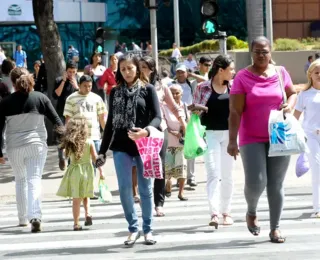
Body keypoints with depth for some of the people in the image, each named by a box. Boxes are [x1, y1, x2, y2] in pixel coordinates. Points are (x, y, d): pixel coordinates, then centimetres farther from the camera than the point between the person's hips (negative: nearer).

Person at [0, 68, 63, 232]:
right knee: (34, 180, -4)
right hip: (36, 145, -1)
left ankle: (23, 218, 23)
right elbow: (56, 120, 0)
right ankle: (35, 217, -23)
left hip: (14, 147, 1)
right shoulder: (40, 98, 0)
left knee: (20, 180, 19)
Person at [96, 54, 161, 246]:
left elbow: (157, 117, -6)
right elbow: (110, 122, 13)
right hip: (121, 146, 2)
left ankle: (148, 229, 14)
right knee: (124, 189, -2)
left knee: (145, 188, 4)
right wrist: (103, 150, 10)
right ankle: (133, 228, 9)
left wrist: (146, 131, -28)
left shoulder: (148, 89, 2)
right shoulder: (115, 92, 10)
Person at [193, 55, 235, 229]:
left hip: (229, 134, 3)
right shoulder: (203, 87, -3)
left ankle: (226, 212, 19)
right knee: (213, 174, -11)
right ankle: (214, 213, -17)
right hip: (210, 134, -3)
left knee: (227, 175, 10)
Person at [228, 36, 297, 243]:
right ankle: (252, 212, 21)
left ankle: (275, 227, 14)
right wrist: (232, 140, -15)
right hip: (252, 139, -2)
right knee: (256, 182, -11)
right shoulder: (242, 77, -5)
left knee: (276, 185, 4)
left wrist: (290, 105, -7)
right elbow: (235, 112, -9)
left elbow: (293, 93, 17)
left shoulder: (281, 72, 4)